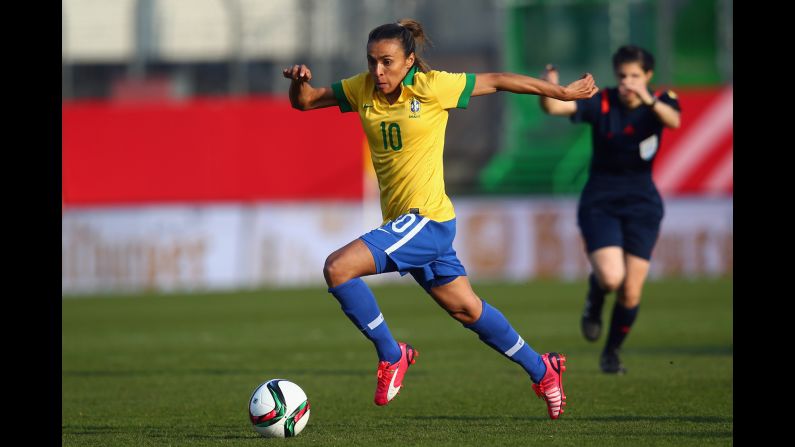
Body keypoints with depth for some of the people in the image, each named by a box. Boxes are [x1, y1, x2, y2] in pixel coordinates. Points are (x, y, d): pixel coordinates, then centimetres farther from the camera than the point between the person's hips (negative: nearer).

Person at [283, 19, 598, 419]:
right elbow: (304, 102, 13)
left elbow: (496, 81, -2)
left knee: (338, 268, -22)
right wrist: (299, 82, -11)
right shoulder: (362, 89, 3)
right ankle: (542, 371, 35)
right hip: (402, 222, 7)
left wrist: (563, 93, 6)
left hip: (427, 220, -7)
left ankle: (391, 355, -5)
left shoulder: (431, 86, -13)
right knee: (467, 310, 17)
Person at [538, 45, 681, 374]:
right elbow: (555, 107, -23)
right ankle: (595, 296, 15)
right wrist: (550, 90, -46)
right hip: (599, 204, -1)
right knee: (611, 277, -23)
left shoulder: (659, 102, -6)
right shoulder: (600, 103, -9)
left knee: (631, 293, -1)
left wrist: (648, 100, -49)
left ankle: (612, 353, 25)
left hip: (641, 203, 1)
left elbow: (674, 120, -30)